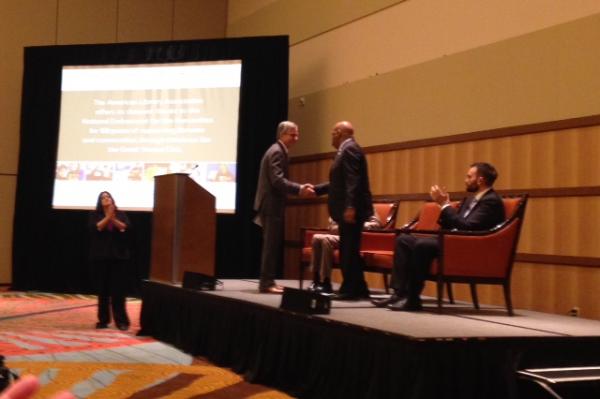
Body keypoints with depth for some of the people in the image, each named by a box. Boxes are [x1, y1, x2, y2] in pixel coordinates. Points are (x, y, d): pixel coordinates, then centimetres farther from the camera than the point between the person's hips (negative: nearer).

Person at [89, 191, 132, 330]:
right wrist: (108, 217, -19)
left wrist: (113, 219, -19)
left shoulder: (121, 214, 9)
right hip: (100, 256, 0)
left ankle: (121, 321, -4)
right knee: (103, 289, 1)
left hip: (119, 255, 0)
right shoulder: (94, 214, 7)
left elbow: (126, 227, -6)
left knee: (119, 289, -4)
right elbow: (95, 228, -10)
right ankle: (103, 320, 8)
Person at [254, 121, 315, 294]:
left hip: (272, 204, 10)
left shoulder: (278, 151, 18)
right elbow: (277, 180, -24)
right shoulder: (277, 152, -14)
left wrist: (300, 188, 8)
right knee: (272, 245, -8)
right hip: (271, 205, -10)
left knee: (273, 245, 13)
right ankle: (267, 283, -6)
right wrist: (299, 189, -26)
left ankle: (267, 281, 18)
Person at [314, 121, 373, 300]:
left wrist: (350, 207, -28)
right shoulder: (346, 150, 20)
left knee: (349, 251, -7)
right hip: (347, 210, 10)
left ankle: (350, 290, -3)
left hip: (351, 210, -10)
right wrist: (315, 189, 25)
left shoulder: (350, 149, -12)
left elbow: (353, 181, -22)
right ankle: (358, 289, 16)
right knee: (349, 251, 12)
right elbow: (340, 183, 24)